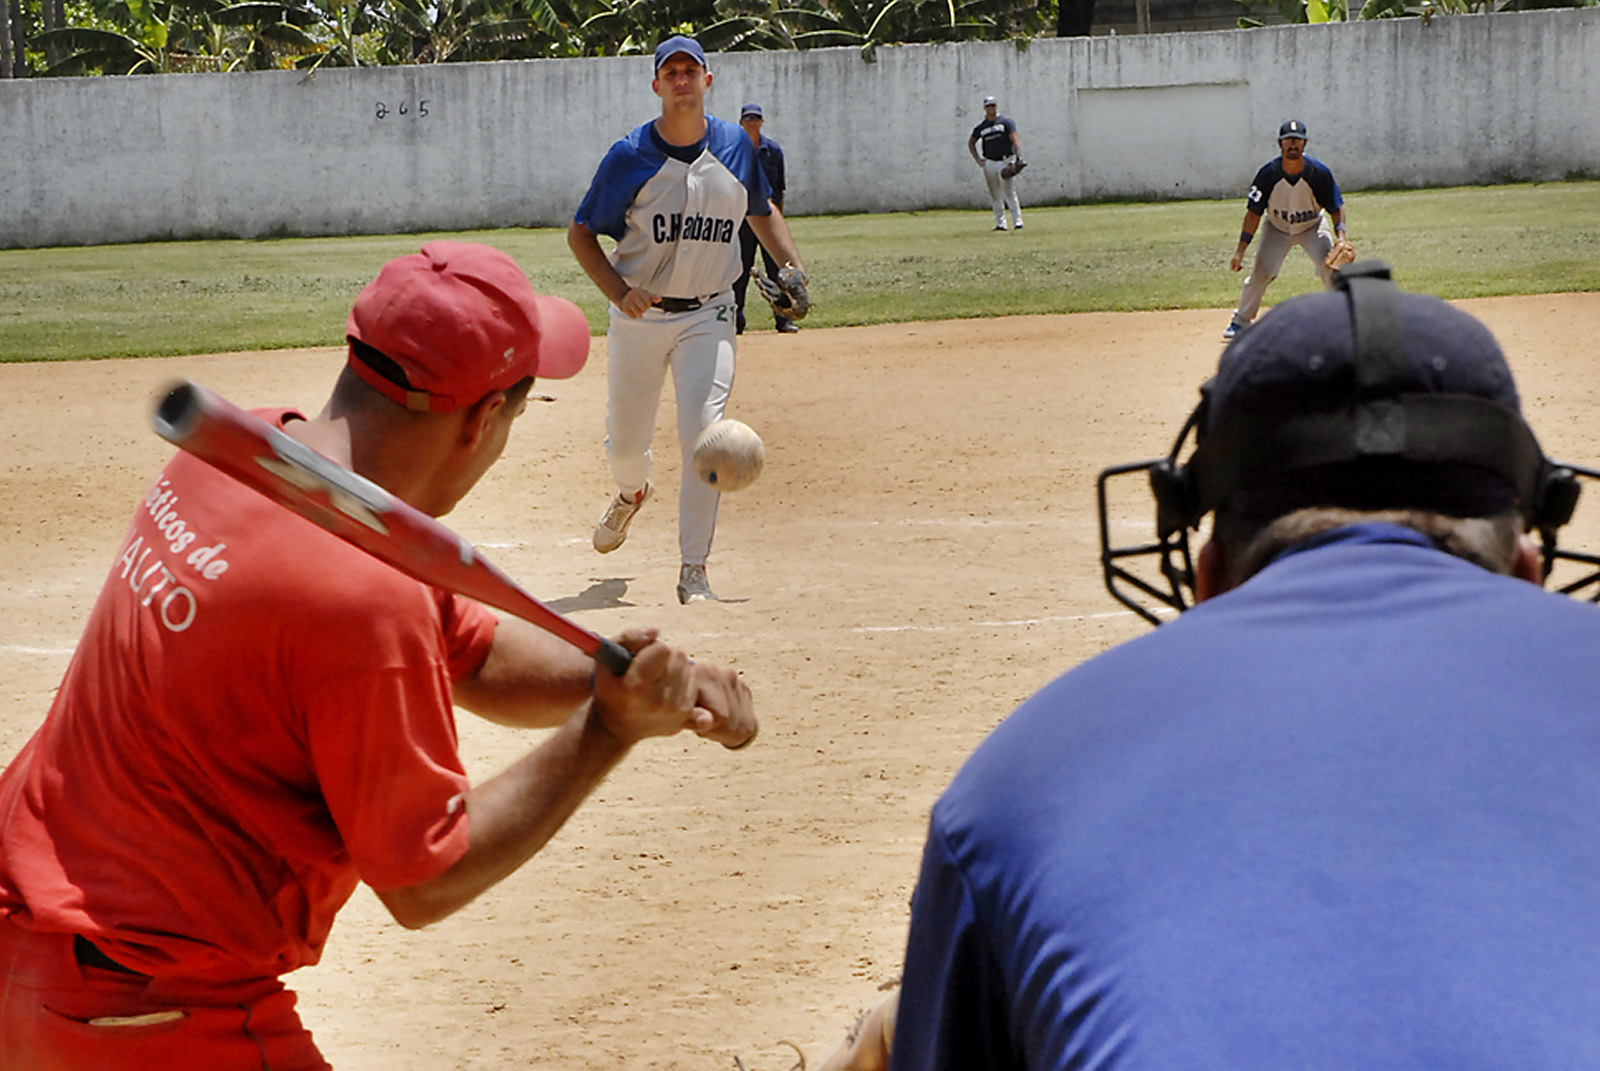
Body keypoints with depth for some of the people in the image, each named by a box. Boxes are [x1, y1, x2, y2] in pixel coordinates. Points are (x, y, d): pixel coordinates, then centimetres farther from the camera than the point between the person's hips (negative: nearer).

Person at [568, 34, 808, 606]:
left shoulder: (735, 146, 0)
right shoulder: (629, 156, -9)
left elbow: (762, 211, 18)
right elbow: (581, 233, -3)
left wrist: (793, 265, 2)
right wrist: (617, 291, -18)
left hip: (709, 317, 0)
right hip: (639, 317, 0)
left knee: (703, 435, -16)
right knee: (625, 443, 11)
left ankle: (693, 572, -10)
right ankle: (633, 493, 50)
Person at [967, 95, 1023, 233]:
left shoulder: (1006, 122, 3)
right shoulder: (981, 127, 12)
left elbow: (1014, 140, -6)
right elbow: (971, 142, 25)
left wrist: (1019, 156, -21)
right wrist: (977, 159, 13)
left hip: (1006, 161, -4)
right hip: (989, 163, 4)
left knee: (1009, 193, -11)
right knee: (995, 196, 5)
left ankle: (1017, 221, -10)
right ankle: (1000, 223, 9)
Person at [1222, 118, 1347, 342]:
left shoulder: (1319, 172, -25)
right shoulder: (1268, 173, -24)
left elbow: (1336, 208, -14)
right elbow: (1254, 212, -17)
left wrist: (1341, 237, -32)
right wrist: (1241, 250, -23)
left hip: (1313, 227, 0)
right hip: (1277, 228, 0)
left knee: (1331, 268, -18)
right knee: (1260, 273, -10)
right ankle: (1241, 321, 10)